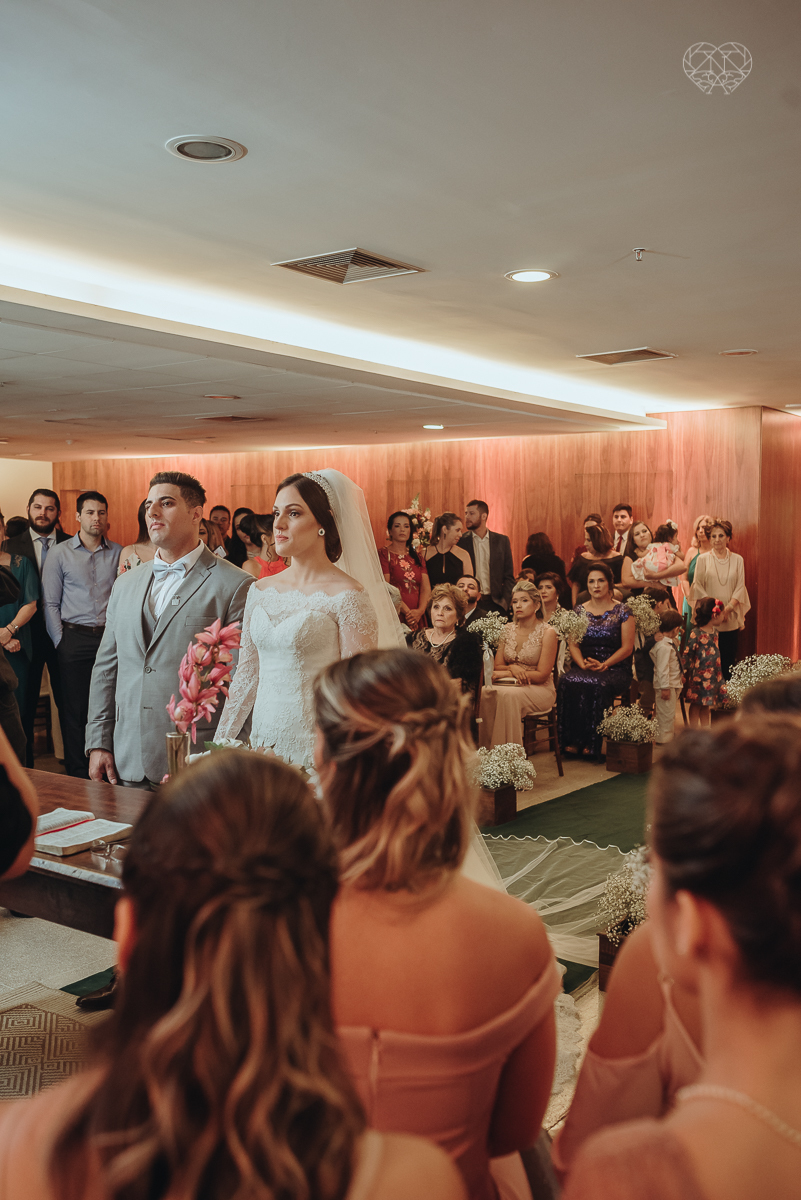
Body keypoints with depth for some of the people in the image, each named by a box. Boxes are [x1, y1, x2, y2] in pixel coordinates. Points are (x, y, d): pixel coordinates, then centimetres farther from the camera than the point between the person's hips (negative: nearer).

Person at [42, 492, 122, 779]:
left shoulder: (118, 553, 7)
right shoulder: (59, 554, 3)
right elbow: (50, 603, 3)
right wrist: (60, 642, -3)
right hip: (75, 638, -1)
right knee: (75, 709, 2)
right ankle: (77, 774, 13)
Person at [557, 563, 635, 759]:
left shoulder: (622, 612, 5)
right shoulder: (579, 611, 14)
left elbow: (627, 647, -2)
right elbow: (572, 644, 8)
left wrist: (603, 665, -15)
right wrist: (583, 664, -12)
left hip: (615, 669, -3)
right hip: (585, 666, 3)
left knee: (598, 685, -37)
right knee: (567, 681, -32)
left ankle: (592, 744, -28)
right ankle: (571, 741, -27)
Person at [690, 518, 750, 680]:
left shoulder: (737, 559, 7)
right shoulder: (703, 559, 4)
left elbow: (740, 587, 3)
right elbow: (698, 586, 0)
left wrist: (727, 609, -11)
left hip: (731, 620, 1)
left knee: (728, 659, 1)